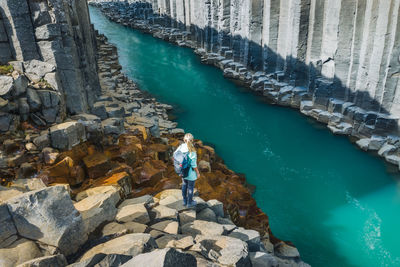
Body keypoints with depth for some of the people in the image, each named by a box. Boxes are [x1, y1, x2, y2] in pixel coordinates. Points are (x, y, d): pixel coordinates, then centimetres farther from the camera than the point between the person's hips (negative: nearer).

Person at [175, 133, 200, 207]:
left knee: (184, 185, 26)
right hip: (190, 173, -5)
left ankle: (185, 201, 45)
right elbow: (193, 165, -23)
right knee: (190, 187, 17)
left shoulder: (180, 147, -15)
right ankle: (189, 203, 36)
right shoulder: (192, 151, -29)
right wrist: (198, 173, -7)